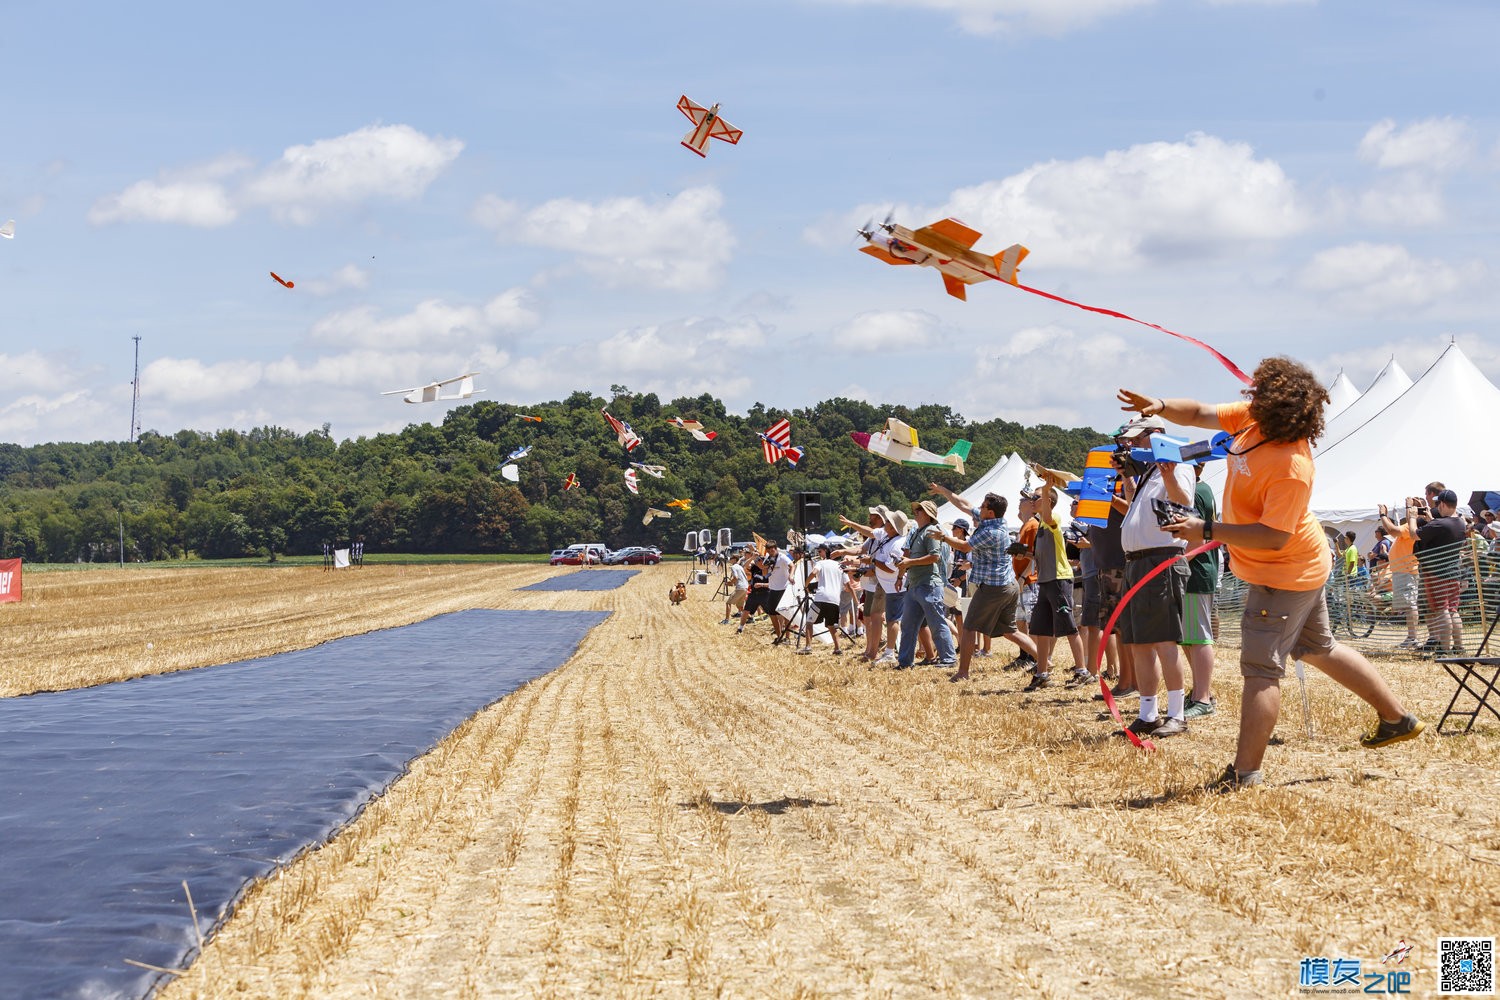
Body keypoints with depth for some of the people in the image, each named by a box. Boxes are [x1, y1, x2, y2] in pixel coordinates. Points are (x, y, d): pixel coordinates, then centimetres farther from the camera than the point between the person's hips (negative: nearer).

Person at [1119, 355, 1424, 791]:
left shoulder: (1290, 469, -33)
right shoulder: (1252, 419, -7)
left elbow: (1274, 536, -33)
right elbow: (1200, 414, 3)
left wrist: (1206, 531, -33)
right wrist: (1161, 407, -16)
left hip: (1285, 575, -10)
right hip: (1302, 565, 10)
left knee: (1261, 667, -8)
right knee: (1318, 648, 23)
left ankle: (1245, 772, -6)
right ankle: (1397, 718, 35)